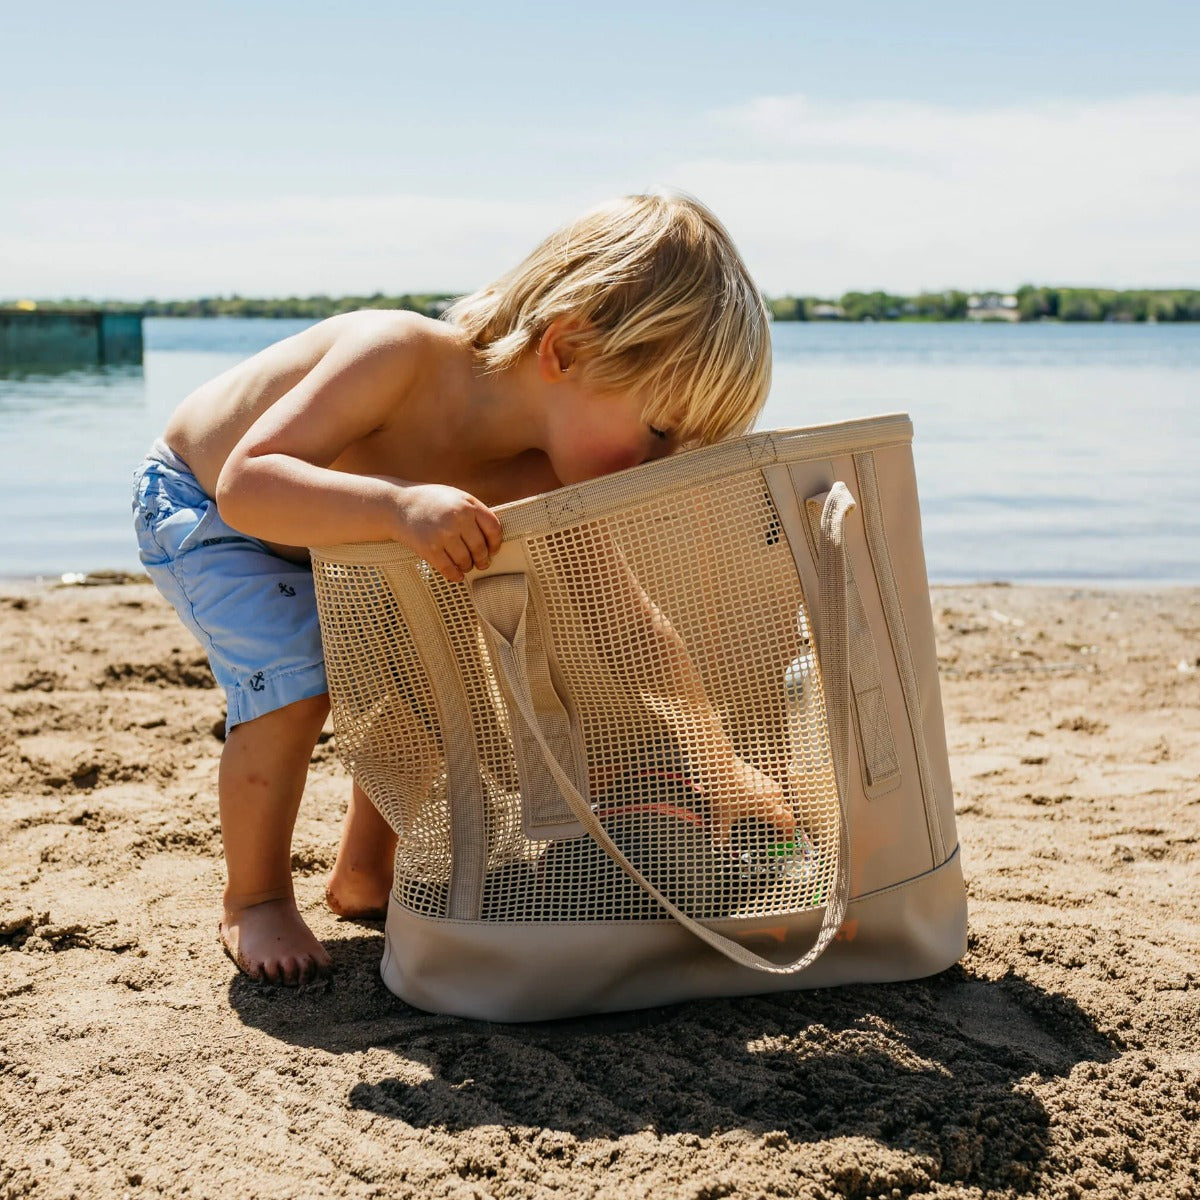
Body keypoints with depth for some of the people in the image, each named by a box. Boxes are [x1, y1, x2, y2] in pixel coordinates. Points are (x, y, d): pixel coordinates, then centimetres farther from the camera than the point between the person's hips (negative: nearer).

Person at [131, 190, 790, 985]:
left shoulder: (542, 481, -23)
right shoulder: (400, 355, -41)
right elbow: (247, 484, -48)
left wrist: (726, 761, -14)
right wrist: (401, 504, -63)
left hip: (329, 537, 6)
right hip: (194, 502, -6)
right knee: (296, 686, -24)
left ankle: (364, 874, 20)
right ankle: (254, 899, 1)